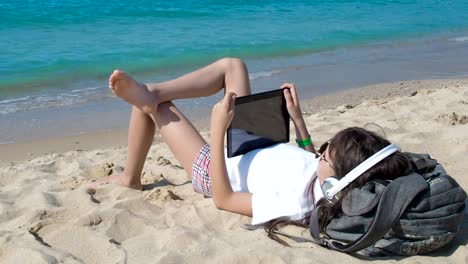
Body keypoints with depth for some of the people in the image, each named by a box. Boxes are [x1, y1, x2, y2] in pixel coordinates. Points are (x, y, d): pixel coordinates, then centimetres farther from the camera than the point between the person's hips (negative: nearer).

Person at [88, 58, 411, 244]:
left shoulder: (291, 204, -44)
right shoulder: (325, 177, -23)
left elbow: (223, 198, -34)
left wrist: (218, 130, -38)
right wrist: (298, 117, -5)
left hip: (214, 168, -7)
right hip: (248, 145, 7)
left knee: (150, 105, -4)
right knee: (231, 65, 1)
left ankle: (131, 177, 21)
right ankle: (149, 92, -5)